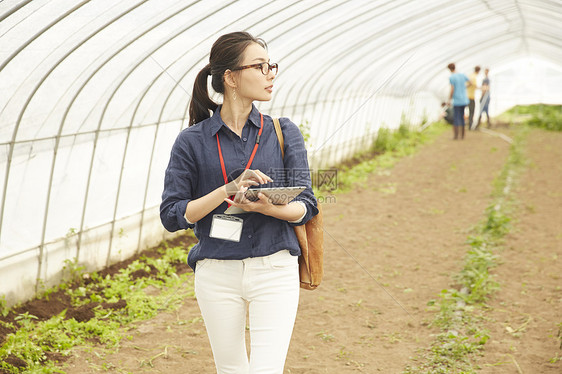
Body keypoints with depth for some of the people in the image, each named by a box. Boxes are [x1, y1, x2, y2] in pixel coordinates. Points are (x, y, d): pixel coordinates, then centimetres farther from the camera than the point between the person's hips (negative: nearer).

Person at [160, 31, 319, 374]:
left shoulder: (285, 134, 3)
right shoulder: (192, 142, -1)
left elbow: (305, 206, 0)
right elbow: (172, 215, -5)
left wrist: (268, 207, -21)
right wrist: (227, 191, -17)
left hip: (274, 270, 0)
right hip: (217, 273, 0)